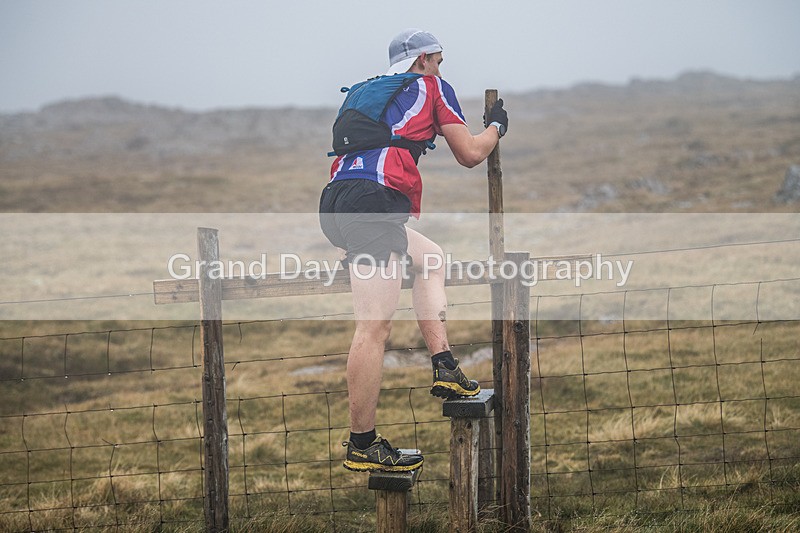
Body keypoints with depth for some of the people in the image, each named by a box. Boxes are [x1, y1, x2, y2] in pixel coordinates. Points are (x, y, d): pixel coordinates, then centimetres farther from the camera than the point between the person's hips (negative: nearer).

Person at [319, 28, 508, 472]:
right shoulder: (431, 86, 14)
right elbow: (469, 154, 15)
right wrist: (496, 127, 32)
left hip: (335, 202, 8)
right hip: (374, 202, -8)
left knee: (430, 257, 28)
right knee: (375, 326, -10)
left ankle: (444, 369, 16)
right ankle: (362, 445, -12)